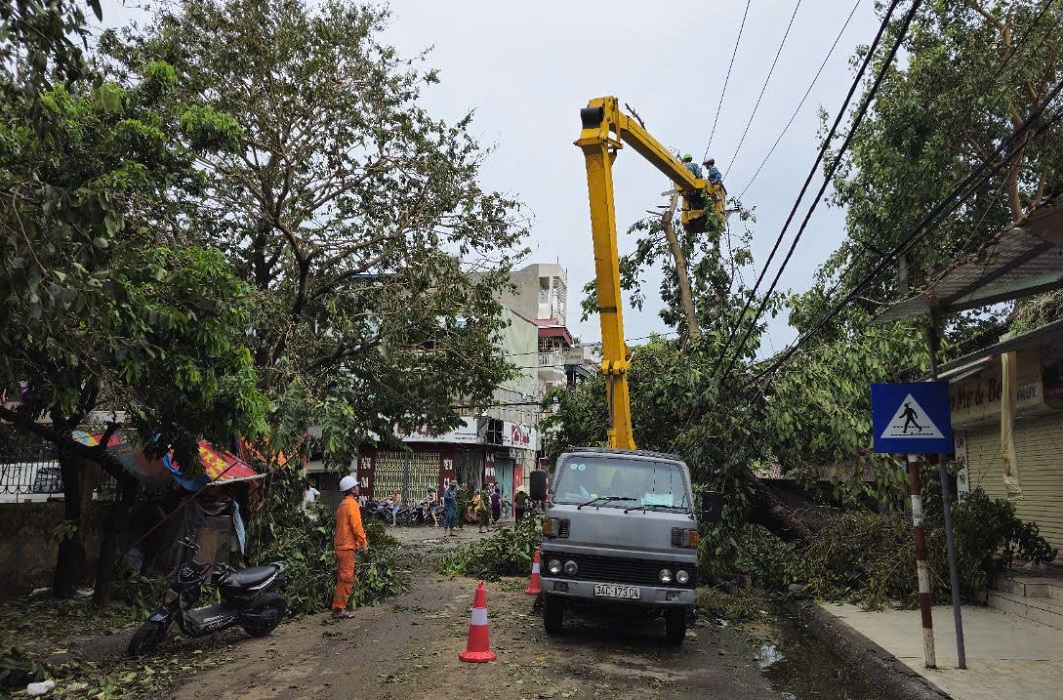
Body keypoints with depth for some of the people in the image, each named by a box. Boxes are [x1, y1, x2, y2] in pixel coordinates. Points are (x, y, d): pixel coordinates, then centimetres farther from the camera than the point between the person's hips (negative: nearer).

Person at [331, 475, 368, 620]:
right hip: (348, 546, -10)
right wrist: (364, 544, -10)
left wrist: (361, 541, 21)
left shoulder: (342, 504, 16)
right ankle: (338, 609, -5)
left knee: (344, 578, 14)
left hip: (340, 545, 10)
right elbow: (357, 527, -18)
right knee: (346, 578, -6)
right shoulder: (352, 504, -14)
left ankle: (339, 608, 18)